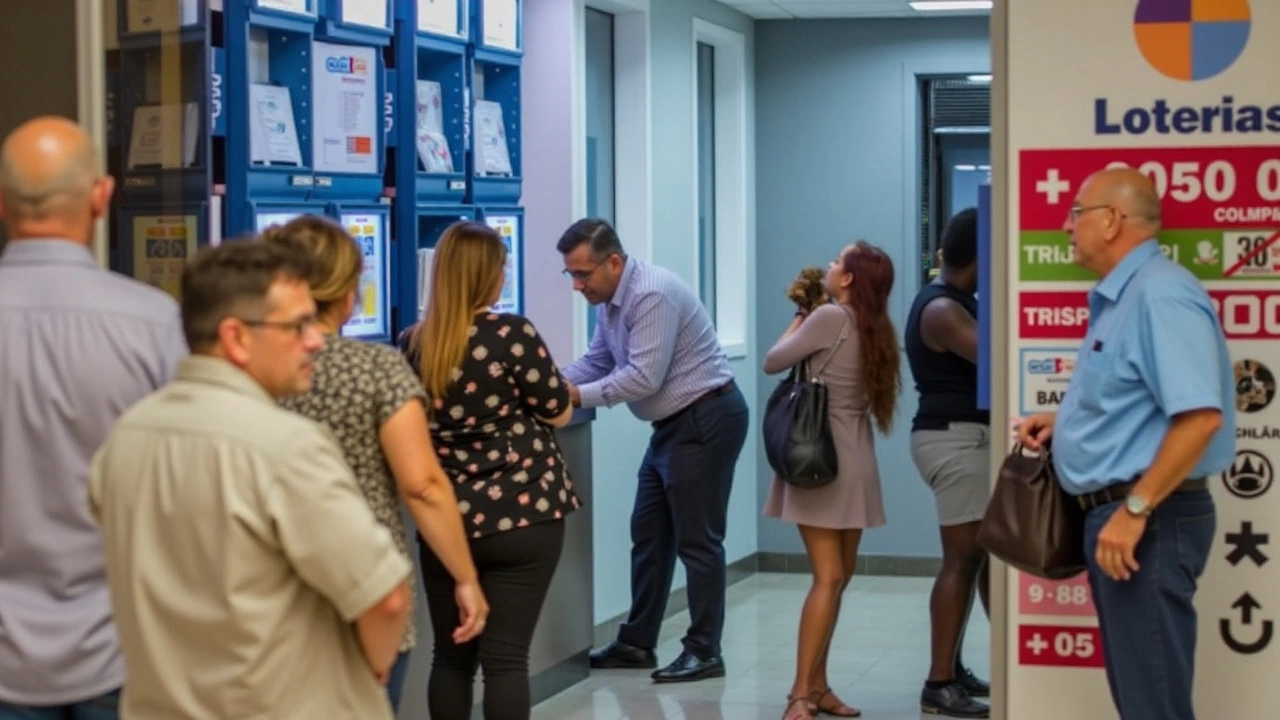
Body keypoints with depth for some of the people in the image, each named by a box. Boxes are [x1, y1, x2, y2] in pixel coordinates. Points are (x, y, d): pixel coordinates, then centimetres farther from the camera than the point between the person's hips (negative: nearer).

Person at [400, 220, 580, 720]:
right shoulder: (512, 334, -12)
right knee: (506, 657, -2)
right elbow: (558, 413, -2)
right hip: (522, 516, -4)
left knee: (451, 656, 12)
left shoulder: (413, 345, 2)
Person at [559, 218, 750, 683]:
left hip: (706, 420, -10)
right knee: (649, 535, 13)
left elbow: (645, 377, -27)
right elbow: (595, 362, 12)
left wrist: (579, 397, -23)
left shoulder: (652, 294, -23)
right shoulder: (610, 300, 8)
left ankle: (704, 652, 3)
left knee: (696, 539, -4)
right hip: (674, 425, 10)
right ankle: (637, 643, 20)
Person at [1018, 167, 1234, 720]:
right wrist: (1062, 421, 11)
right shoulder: (1120, 297, 15)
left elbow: (1199, 415, -27)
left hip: (1148, 521, -11)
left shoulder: (1160, 295, -18)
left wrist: (1135, 510, -25)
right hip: (1114, 511, 11)